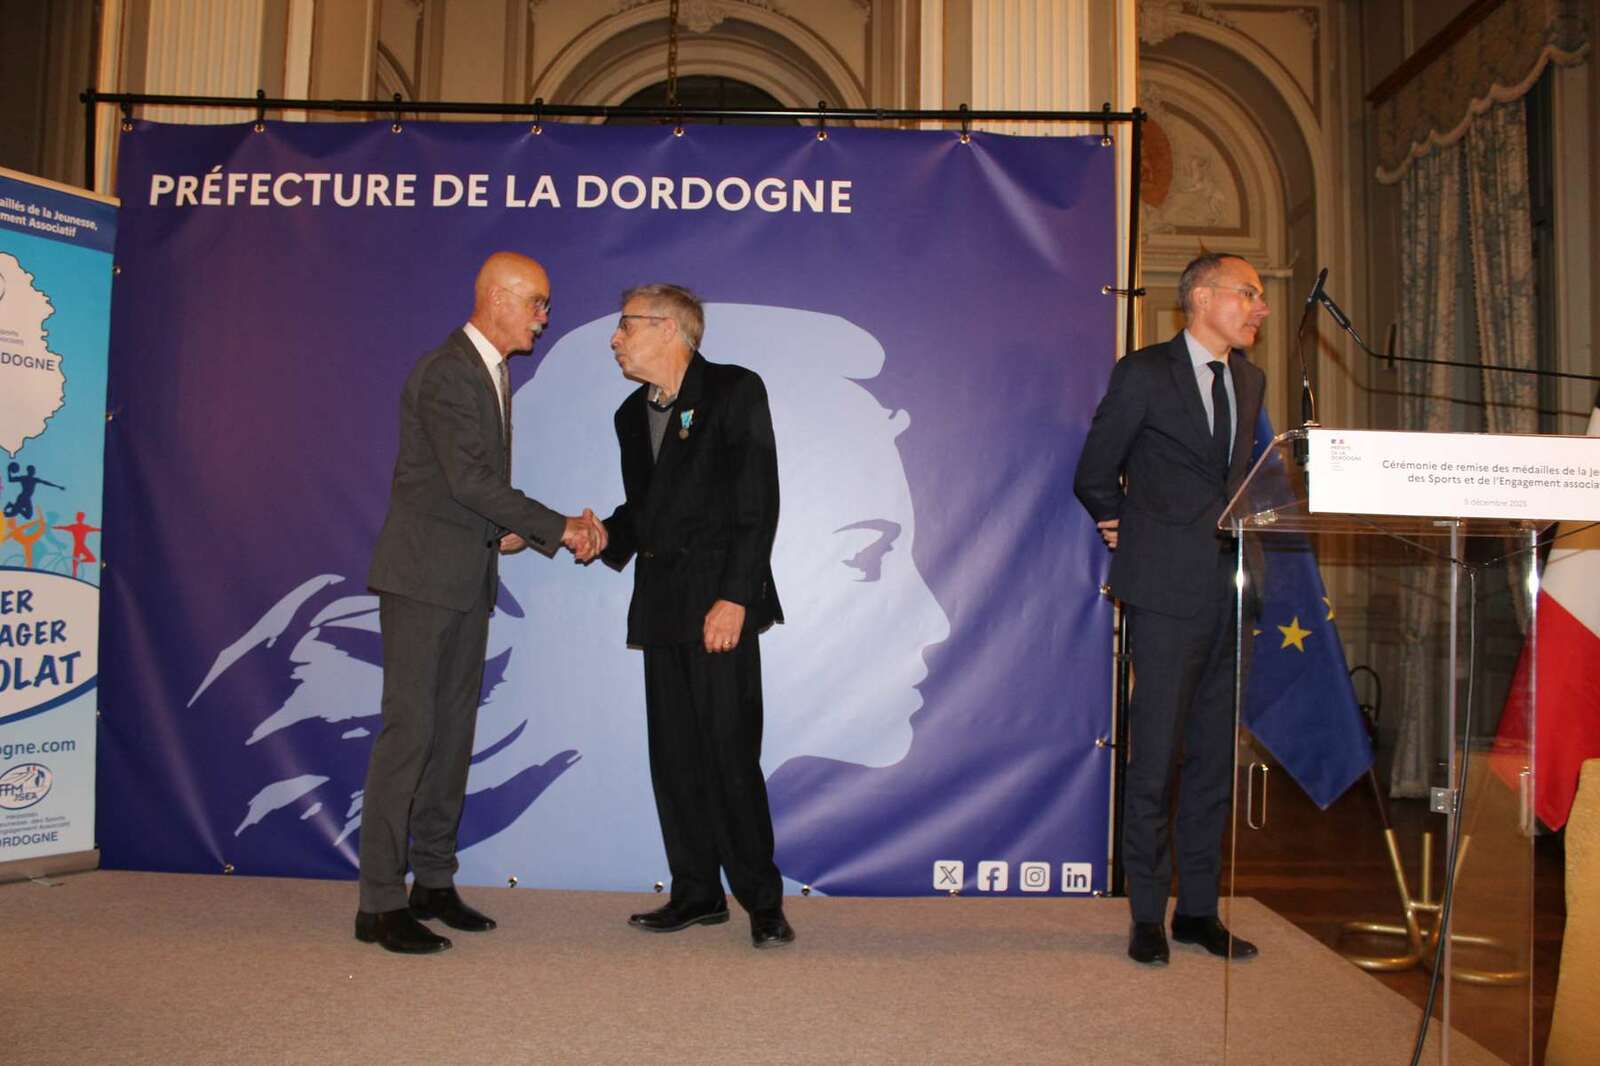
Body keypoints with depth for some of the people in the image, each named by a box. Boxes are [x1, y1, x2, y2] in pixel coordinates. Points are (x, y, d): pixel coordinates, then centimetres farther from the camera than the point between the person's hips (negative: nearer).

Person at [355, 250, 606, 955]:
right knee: (409, 731, -7)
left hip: (467, 579, 9)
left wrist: (505, 530, 3)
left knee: (453, 733, 10)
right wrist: (559, 529, -17)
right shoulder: (445, 373, -14)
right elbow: (469, 479, -21)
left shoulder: (491, 372, 16)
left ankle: (433, 883, 20)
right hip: (423, 577, -9)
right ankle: (379, 903, 0)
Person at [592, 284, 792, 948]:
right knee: (673, 755, 8)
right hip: (660, 603, 7)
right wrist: (608, 536, 0)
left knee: (730, 754, -7)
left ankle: (762, 899, 7)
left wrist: (734, 598, -17)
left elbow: (758, 504, -10)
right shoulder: (632, 414, 17)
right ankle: (698, 893, 20)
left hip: (719, 599, -7)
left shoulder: (736, 392, -4)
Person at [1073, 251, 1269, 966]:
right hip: (1168, 590, -6)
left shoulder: (1249, 380, 16)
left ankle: (1198, 908, 20)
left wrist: (1234, 528, 14)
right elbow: (1094, 476, 3)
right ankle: (1147, 914, 10)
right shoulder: (1144, 373, -3)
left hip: (1230, 591, 6)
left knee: (1215, 757, 9)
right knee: (1155, 756, -2)